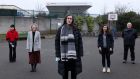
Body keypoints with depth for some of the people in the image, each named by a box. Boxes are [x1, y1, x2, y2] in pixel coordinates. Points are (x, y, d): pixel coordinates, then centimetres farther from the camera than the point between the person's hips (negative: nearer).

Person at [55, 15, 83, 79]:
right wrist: (57, 55, -2)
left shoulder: (75, 29, 3)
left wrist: (80, 55, -2)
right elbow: (57, 42, 2)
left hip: (74, 56, 0)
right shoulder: (61, 29, 2)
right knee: (64, 73, 9)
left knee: (74, 73, 9)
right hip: (64, 56, 0)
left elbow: (80, 42, 2)